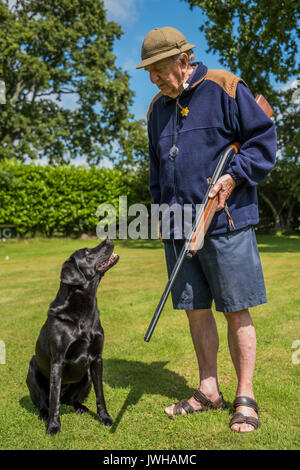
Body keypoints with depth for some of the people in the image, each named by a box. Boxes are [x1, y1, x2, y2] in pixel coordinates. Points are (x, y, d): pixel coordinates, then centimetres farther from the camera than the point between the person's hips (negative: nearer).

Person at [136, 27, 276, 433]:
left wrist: (235, 176, -15)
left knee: (237, 311, 0)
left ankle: (245, 398, 14)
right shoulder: (158, 108, 17)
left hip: (225, 222, -6)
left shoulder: (224, 88, -2)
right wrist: (161, 207, 14)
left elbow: (263, 138, -3)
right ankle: (209, 391, 24)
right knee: (196, 309, 10)